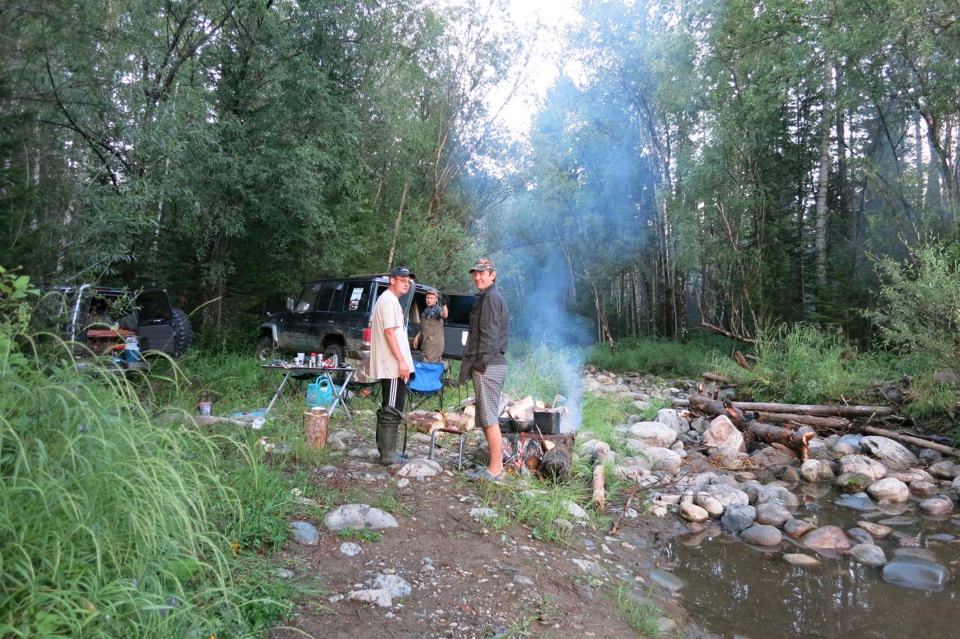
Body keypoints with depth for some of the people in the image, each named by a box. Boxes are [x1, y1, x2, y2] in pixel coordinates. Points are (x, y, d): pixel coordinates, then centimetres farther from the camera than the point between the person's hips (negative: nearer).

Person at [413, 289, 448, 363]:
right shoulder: (425, 311, 18)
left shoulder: (437, 309, -9)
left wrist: (444, 305, -52)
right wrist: (417, 337, 19)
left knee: (428, 364, -14)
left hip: (434, 343, -8)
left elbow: (444, 315, -33)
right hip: (426, 343, 8)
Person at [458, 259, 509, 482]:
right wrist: (476, 364, 19)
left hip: (488, 367, -11)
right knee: (487, 418, 15)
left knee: (489, 418, -7)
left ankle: (495, 469, -1)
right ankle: (497, 463, 22)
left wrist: (480, 364, -17)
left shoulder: (491, 298, -11)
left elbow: (490, 335, -19)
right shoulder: (486, 297, 21)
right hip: (491, 365, 11)